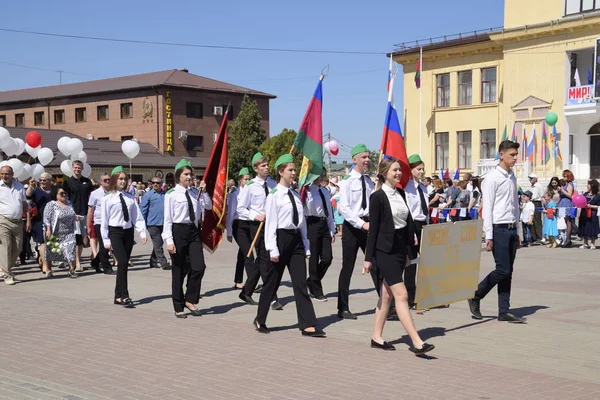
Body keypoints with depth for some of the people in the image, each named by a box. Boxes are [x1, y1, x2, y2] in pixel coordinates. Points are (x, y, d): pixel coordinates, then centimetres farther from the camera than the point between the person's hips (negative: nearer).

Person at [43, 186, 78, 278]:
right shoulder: (51, 205, -7)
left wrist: (75, 217, 6)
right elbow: (46, 218, -13)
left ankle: (71, 270, -10)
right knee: (51, 253, 8)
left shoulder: (68, 204, 12)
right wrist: (48, 230, -21)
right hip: (55, 234, -4)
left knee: (71, 251, -12)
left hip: (69, 233, 4)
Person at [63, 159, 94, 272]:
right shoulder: (68, 182, 2)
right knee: (76, 239, -8)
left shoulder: (87, 182, 12)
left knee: (84, 239, 8)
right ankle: (77, 263, -7)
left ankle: (78, 258, 21)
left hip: (86, 213, 4)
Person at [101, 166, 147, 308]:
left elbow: (137, 216, 4)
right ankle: (125, 296, -13)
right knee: (123, 263, -16)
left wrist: (142, 232, -6)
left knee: (124, 264, 8)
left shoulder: (130, 198, 6)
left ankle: (118, 297, 18)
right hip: (115, 232, -4)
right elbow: (104, 220, -2)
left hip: (128, 232, 4)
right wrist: (106, 240, -5)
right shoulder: (107, 199, -3)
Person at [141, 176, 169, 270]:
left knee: (159, 244, 12)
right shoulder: (148, 195, -2)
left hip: (163, 224, 5)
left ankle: (154, 262, 22)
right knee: (158, 244, -7)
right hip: (153, 224, -5)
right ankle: (163, 263, -8)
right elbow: (143, 210, -1)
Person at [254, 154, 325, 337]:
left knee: (301, 283, 1)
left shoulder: (295, 195, 12)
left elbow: (302, 221, 14)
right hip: (281, 238, -6)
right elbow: (270, 222, -11)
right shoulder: (274, 195, -8)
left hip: (296, 239, 6)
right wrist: (273, 249, -16)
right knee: (272, 282, 7)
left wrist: (306, 246, 12)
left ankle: (308, 325, -1)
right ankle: (260, 320, 24)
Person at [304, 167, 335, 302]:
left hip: (324, 224, 7)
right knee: (314, 258, -1)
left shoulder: (325, 191, 16)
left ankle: (311, 282, 24)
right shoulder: (308, 190, -5)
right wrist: (308, 192, -23)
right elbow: (309, 209, -16)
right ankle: (316, 291, 10)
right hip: (313, 224, -7)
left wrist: (332, 230, 17)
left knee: (327, 258, 2)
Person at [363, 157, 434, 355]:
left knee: (387, 294, 13)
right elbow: (373, 228, -10)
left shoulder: (401, 193, 11)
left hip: (400, 248, 8)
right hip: (385, 250, -8)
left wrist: (409, 251, 16)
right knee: (401, 295, -10)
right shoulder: (378, 197, -10)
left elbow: (407, 221, 15)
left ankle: (377, 337, 22)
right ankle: (417, 342, -12)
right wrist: (369, 257, -10)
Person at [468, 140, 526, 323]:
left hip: (511, 229, 7)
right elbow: (487, 208, -12)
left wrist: (517, 232, 17)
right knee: (503, 270, -9)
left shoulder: (512, 177, 14)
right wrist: (489, 236, -15)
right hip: (499, 229, -7)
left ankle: (504, 311, 11)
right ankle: (475, 296, 10)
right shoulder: (492, 178, -9)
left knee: (508, 272, 7)